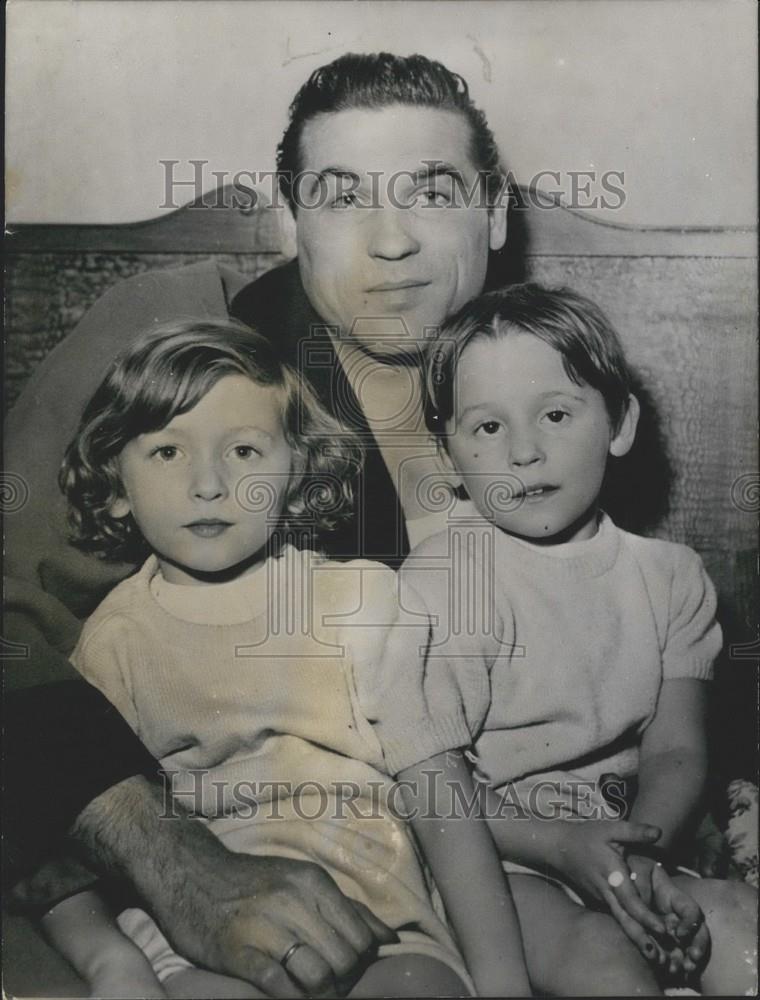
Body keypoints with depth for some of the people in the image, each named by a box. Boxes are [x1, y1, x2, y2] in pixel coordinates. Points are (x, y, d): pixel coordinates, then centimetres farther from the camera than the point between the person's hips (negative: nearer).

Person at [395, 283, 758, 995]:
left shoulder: (668, 574, 3)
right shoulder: (442, 579, -12)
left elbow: (675, 753, 1)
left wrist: (643, 852, -19)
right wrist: (562, 846, -24)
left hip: (621, 839, 5)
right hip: (486, 857, -4)